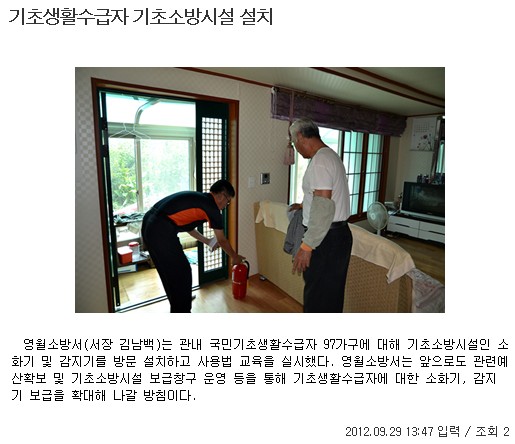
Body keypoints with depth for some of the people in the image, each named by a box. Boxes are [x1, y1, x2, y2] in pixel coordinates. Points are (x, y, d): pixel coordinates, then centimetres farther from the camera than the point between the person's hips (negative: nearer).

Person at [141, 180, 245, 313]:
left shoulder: (197, 198, 22)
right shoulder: (211, 207, -2)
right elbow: (222, 241, 9)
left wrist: (207, 241, 43)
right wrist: (235, 257, 25)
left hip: (149, 225, 9)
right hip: (161, 232, -9)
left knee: (170, 272, 24)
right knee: (182, 273, 6)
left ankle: (177, 309, 43)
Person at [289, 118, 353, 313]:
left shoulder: (320, 161, -19)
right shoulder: (330, 156, 14)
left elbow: (324, 208, -27)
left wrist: (306, 246, -24)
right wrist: (303, 205, 39)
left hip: (327, 239, -10)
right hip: (337, 234, 10)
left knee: (318, 297, 4)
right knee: (330, 295, 22)